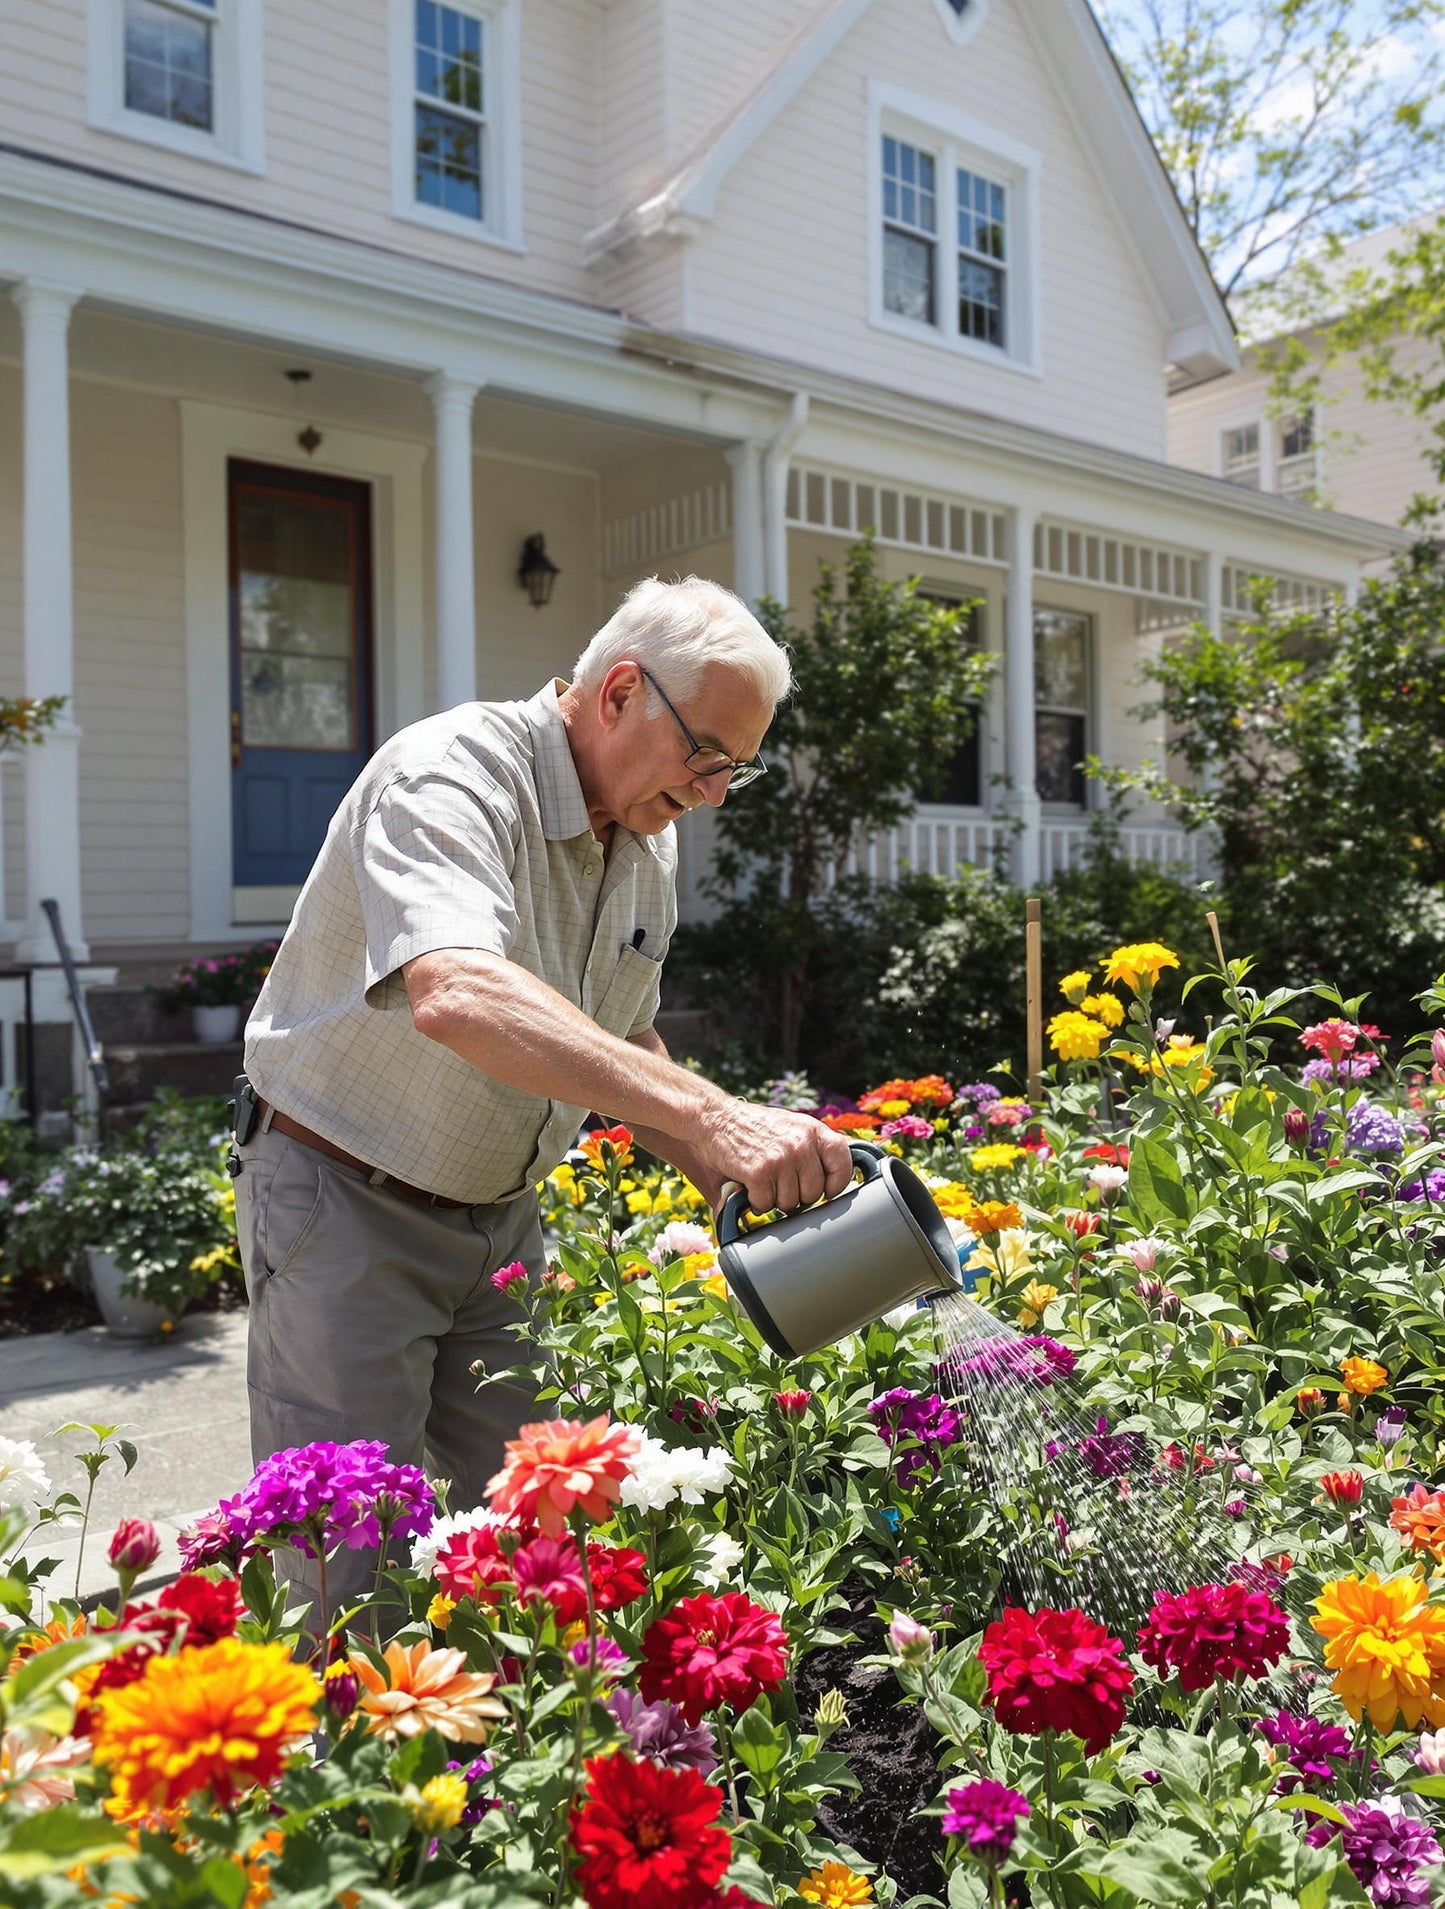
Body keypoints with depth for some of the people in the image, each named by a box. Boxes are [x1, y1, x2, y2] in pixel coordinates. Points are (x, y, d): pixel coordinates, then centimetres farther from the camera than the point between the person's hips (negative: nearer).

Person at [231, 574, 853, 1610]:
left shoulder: (652, 837, 4)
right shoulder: (450, 773, -23)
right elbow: (457, 998, -43)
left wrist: (742, 1184, 4)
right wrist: (708, 1112, -49)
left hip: (503, 1214, 7)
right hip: (345, 1202, -7)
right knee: (351, 1560, -4)